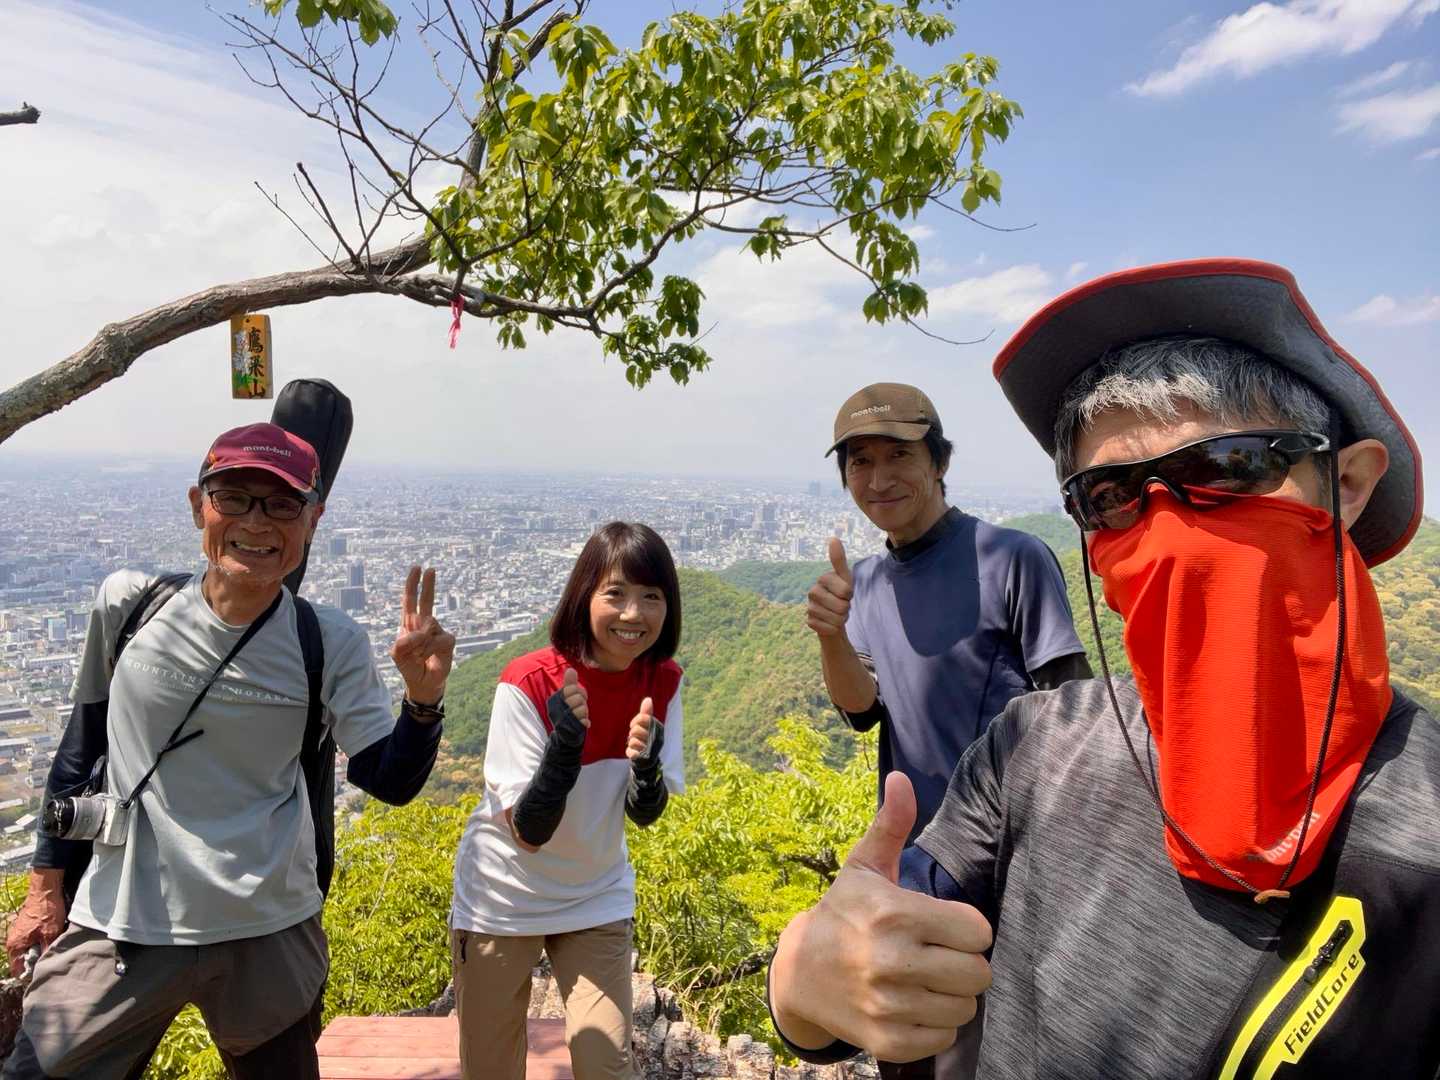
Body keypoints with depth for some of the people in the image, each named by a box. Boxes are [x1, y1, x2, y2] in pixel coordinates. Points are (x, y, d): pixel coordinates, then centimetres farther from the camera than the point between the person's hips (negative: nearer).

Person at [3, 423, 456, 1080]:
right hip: (117, 928, 1)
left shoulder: (331, 646, -10)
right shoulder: (129, 602, -6)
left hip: (267, 939, 0)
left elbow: (391, 783, -8)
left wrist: (423, 698, -27)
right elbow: (83, 746, 8)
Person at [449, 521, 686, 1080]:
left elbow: (645, 814, -8)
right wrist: (565, 742, -41)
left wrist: (645, 763, -30)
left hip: (596, 900, 3)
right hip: (503, 901, -2)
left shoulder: (662, 681, -12)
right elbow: (528, 834, -24)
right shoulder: (528, 682, -25)